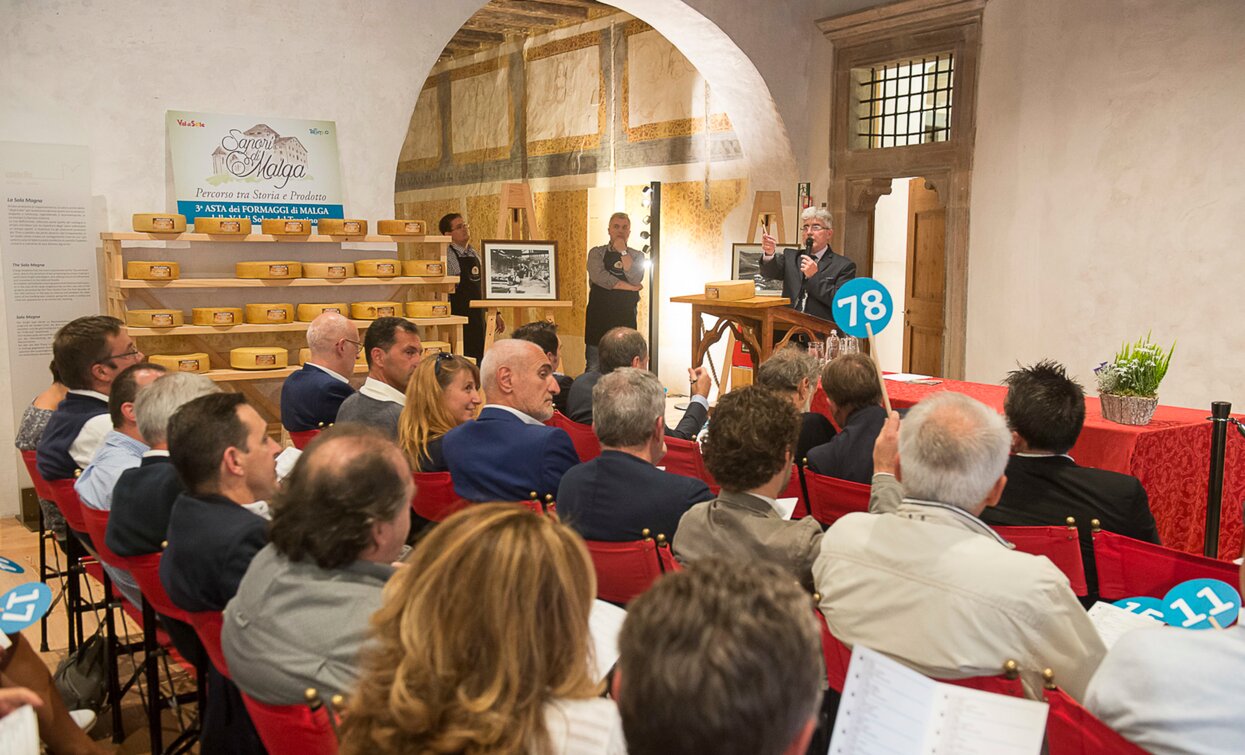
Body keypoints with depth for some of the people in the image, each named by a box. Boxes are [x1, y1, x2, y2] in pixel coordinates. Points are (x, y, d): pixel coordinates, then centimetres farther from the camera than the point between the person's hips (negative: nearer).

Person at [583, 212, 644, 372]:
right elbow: (599, 277, -14)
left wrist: (623, 251, -9)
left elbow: (635, 279, -11)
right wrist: (631, 287, -11)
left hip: (626, 317, 1)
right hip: (599, 316, -1)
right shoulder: (597, 253, 4)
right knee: (594, 368, 0)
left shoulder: (637, 256, 8)